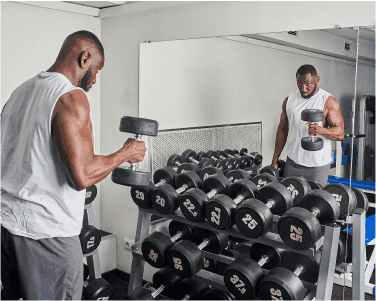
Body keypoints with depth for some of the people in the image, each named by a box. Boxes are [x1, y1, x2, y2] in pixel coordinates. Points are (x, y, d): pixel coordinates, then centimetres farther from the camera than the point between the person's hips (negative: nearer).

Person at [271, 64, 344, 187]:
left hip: (318, 165, -3)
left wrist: (320, 130, -31)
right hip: (292, 162, 4)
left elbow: (340, 133, -10)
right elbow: (282, 130, 10)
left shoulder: (329, 102, -9)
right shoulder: (289, 100, 4)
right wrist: (275, 160, 9)